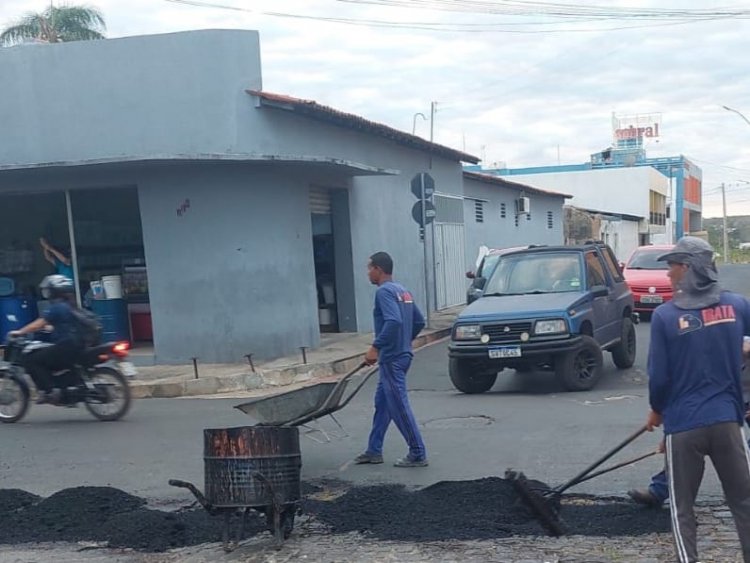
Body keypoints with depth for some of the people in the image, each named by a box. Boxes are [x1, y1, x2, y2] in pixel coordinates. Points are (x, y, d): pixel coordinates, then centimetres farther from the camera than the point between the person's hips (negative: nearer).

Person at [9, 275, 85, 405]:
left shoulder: (57, 308, -10)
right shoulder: (69, 306, 17)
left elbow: (38, 324, -10)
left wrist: (19, 332, -2)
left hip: (66, 347, -10)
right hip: (76, 345, 10)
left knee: (31, 360, -6)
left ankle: (49, 391, -14)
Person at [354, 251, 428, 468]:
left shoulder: (384, 292, -15)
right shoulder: (402, 291, 14)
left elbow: (393, 321, -29)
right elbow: (419, 321, 18)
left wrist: (375, 347, -27)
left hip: (392, 358, -10)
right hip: (401, 354, 10)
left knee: (399, 407, -4)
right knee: (382, 403, 16)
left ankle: (418, 455, 0)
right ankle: (374, 451, 24)